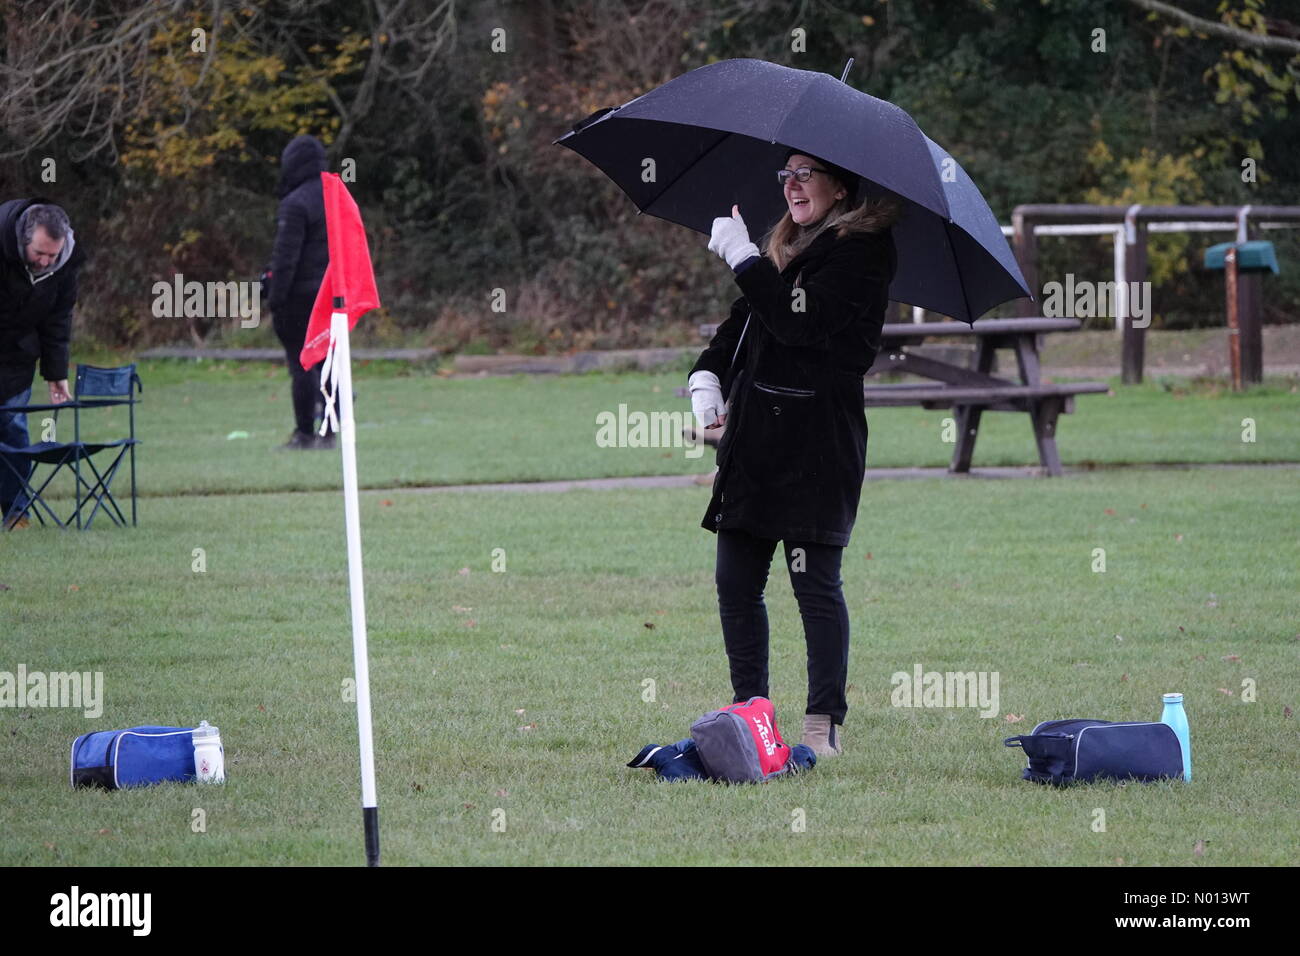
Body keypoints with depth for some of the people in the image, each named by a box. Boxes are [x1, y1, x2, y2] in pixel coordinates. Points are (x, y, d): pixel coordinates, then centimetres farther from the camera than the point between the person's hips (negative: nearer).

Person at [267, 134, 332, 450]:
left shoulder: (296, 204, -13)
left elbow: (286, 256, -16)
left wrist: (276, 296, -13)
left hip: (302, 294, -8)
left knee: (301, 364, -4)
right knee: (328, 360, 9)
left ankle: (304, 433, -4)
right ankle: (329, 432, 8)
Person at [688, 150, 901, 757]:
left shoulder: (860, 250, -8)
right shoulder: (787, 245, 18)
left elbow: (800, 322, -19)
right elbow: (743, 321, 22)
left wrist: (743, 258, -17)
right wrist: (707, 376, 6)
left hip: (818, 444, -8)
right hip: (754, 437, 8)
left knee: (815, 583, -6)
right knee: (736, 583, 7)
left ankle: (823, 724, 0)